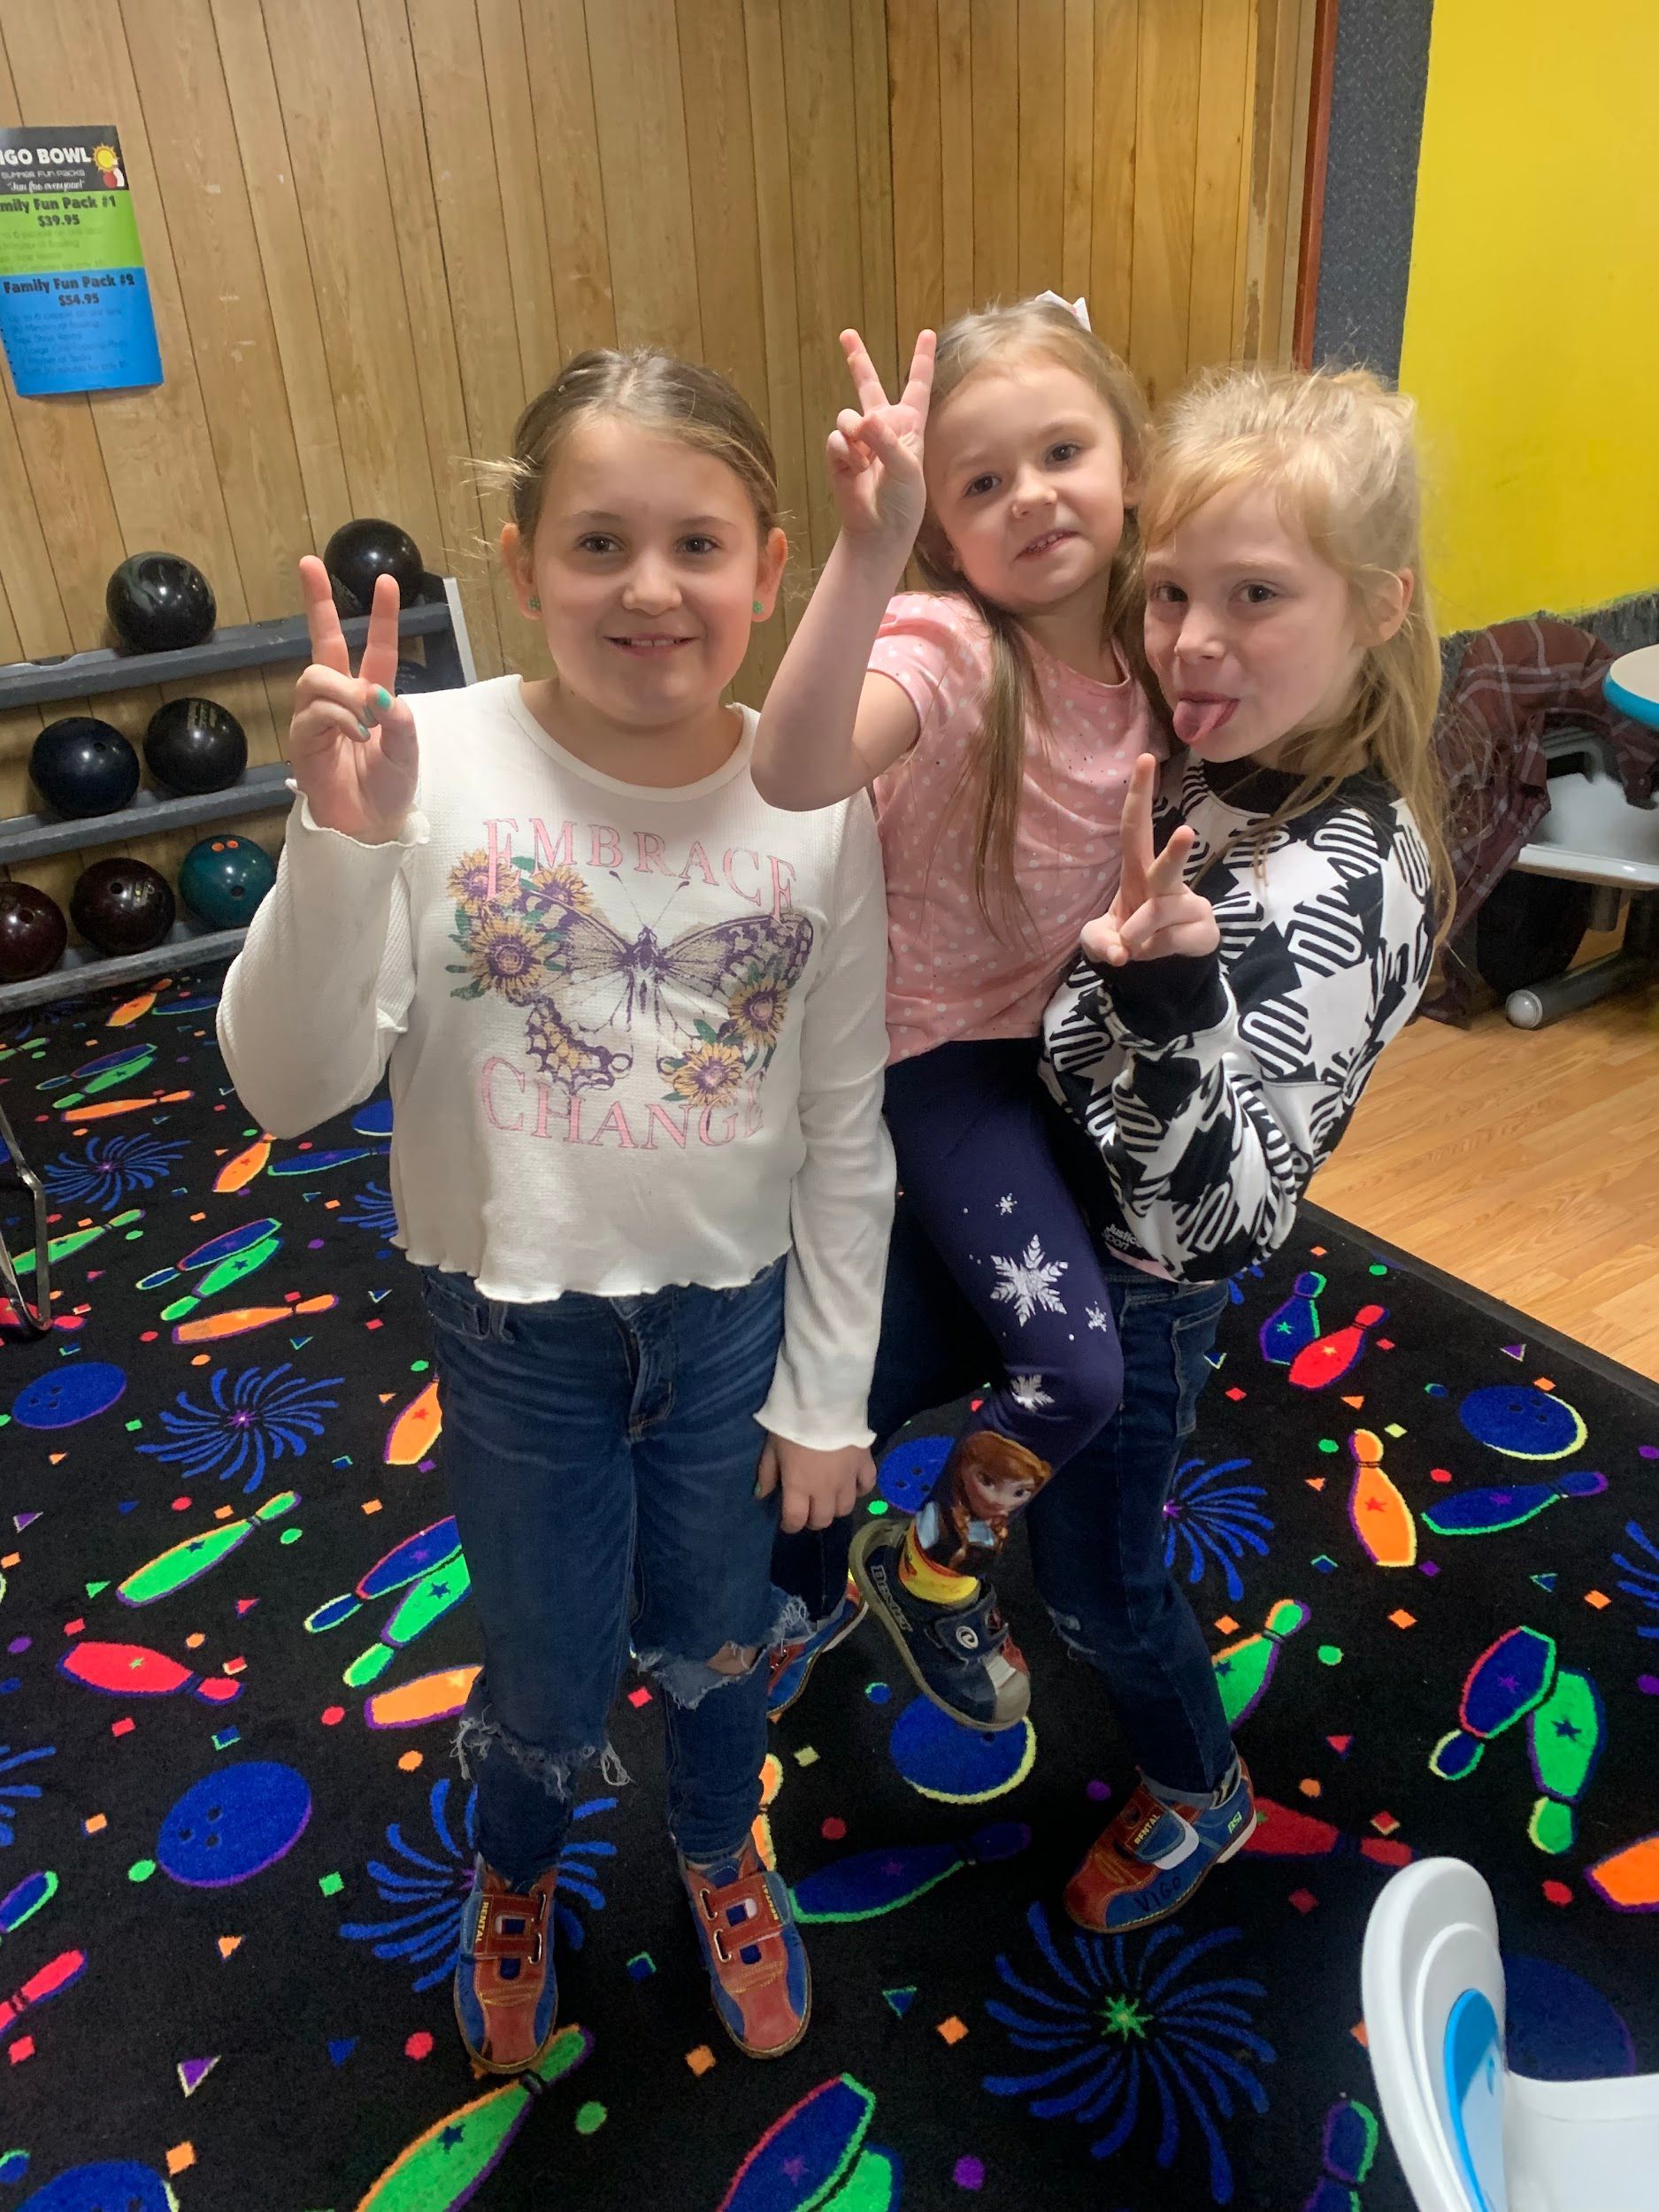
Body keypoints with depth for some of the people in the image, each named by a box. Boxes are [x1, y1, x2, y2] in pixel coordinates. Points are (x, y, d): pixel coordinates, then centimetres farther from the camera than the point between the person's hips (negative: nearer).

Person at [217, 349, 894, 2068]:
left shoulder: (819, 802, -12)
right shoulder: (433, 765, -18)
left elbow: (845, 1132, -5)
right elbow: (289, 1089, -19)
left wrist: (828, 1388, 0)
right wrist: (342, 842, -33)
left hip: (737, 1307, 2)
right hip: (517, 1316, -1)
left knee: (718, 1638, 22)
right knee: (549, 1690, 16)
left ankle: (720, 1856, 58)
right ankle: (514, 1873, 55)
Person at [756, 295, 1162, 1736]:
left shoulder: (1144, 639, -5)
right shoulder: (950, 650, -25)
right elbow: (795, 771, -46)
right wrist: (868, 548, -53)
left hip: (1078, 1023, 7)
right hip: (949, 1042, -7)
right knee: (1075, 1368, -14)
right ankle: (926, 1568, 20)